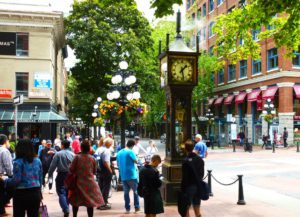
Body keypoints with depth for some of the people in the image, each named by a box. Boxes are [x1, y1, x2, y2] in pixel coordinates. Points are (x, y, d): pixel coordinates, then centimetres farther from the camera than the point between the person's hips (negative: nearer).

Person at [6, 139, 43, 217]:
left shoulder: (18, 162, -11)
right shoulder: (38, 161, 5)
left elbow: (16, 180, -13)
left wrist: (6, 180, 5)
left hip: (21, 194, -4)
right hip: (36, 193, 4)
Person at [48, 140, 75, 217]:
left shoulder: (58, 154, -9)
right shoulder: (72, 154, 2)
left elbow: (53, 166, -9)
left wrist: (50, 174, 1)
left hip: (61, 175, -4)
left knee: (61, 193, -4)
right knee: (67, 193, 17)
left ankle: (66, 210, -18)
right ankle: (66, 208, 27)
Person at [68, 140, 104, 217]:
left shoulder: (77, 157, -9)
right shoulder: (92, 158, -4)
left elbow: (71, 169, -7)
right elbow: (94, 172, 4)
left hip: (79, 182, 0)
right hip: (90, 183, 0)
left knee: (75, 202, 17)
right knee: (90, 202, 6)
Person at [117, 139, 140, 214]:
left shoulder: (119, 153, 9)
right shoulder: (130, 152, -11)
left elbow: (118, 164, 15)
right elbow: (136, 161, -10)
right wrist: (135, 156, 7)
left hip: (123, 176, 5)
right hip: (132, 175, -5)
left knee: (126, 192, 10)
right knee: (135, 191, 9)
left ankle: (127, 209, 10)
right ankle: (137, 207, 12)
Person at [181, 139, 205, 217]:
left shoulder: (186, 161, -18)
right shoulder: (200, 159, 3)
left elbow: (184, 177, -17)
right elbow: (202, 173, 10)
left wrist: (182, 190, -9)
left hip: (189, 187, -6)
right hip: (198, 187, 6)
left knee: (186, 209, 7)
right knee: (197, 209, 15)